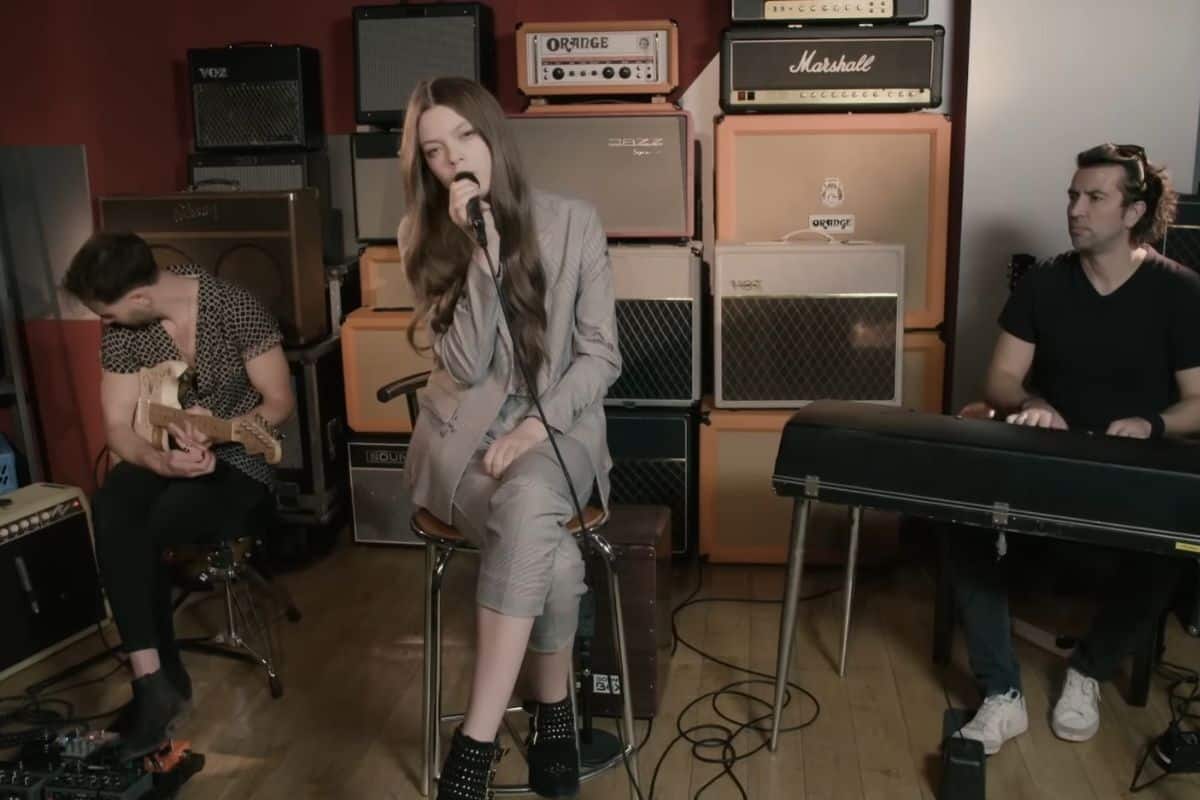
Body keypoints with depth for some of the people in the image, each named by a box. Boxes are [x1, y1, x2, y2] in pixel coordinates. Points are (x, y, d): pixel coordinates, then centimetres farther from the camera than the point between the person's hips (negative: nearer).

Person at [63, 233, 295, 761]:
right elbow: (117, 428, -5)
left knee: (136, 535, -29)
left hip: (237, 462, -4)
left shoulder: (235, 309, -18)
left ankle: (157, 678, -11)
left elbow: (281, 402, -12)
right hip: (160, 455, 5)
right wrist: (163, 461, -26)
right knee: (111, 513, -29)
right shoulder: (120, 331, -4)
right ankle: (154, 678, -22)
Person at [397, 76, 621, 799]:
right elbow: (466, 365, -10)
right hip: (465, 432, 0)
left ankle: (477, 741, -25)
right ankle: (553, 710, -8)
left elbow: (601, 355, -2)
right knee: (551, 554, -31)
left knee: (528, 502, -36)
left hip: (559, 424, 0)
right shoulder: (427, 239, 0)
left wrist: (537, 426, -16)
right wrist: (482, 251, -17)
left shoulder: (573, 222, -1)